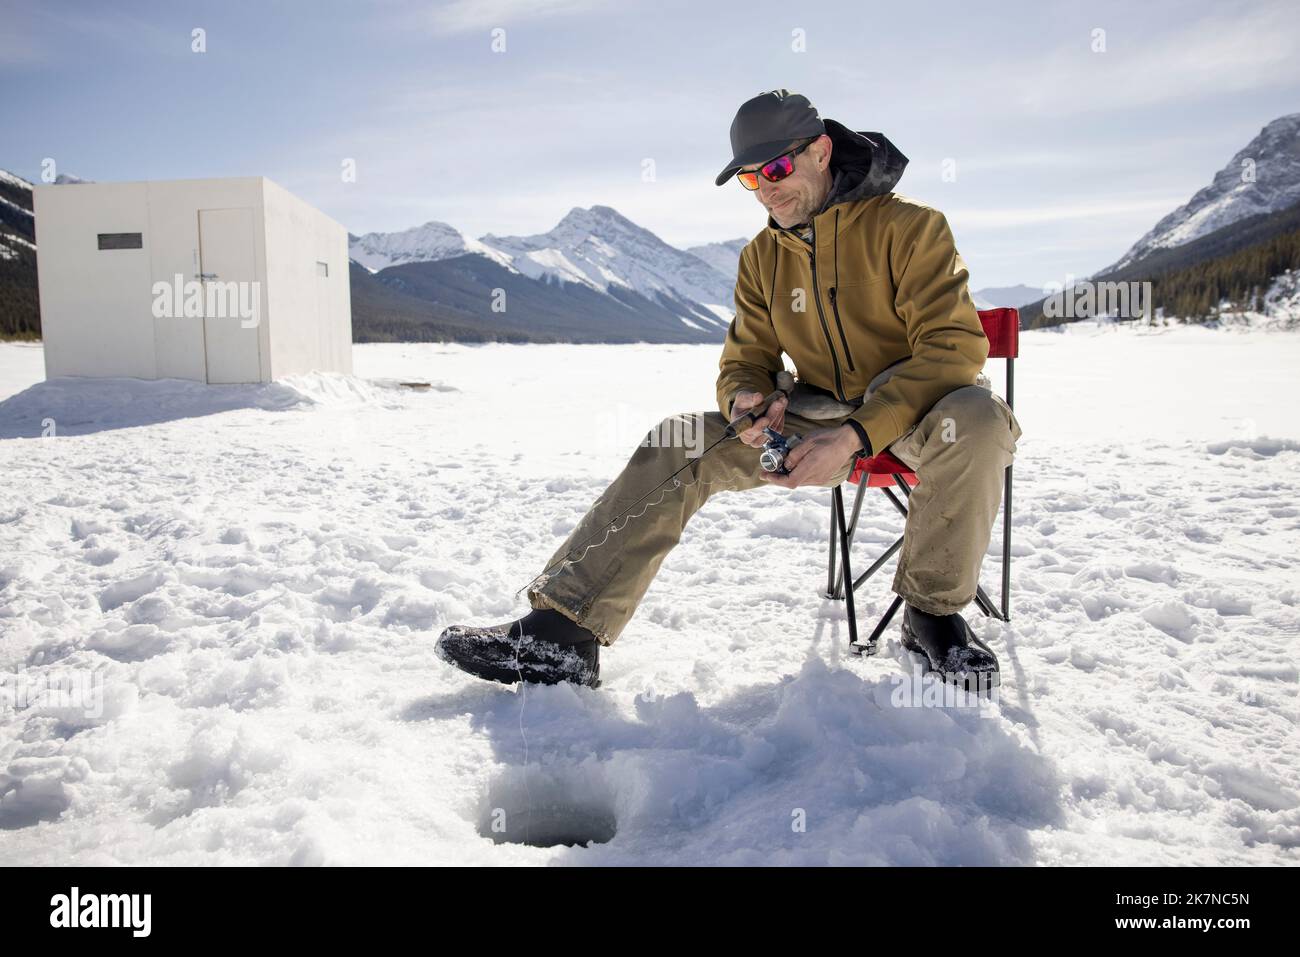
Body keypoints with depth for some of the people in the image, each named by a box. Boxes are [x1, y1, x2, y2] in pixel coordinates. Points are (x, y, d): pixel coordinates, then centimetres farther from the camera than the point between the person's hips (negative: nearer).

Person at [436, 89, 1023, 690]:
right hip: (819, 422, 4)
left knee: (978, 416, -39)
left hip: (914, 415, -3)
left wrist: (857, 435, -29)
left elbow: (955, 347, -19)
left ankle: (934, 611, -15)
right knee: (681, 440, -15)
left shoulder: (910, 226, -11)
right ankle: (562, 631, -20)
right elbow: (746, 362, 10)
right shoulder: (761, 259, 6)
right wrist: (744, 401, -17)